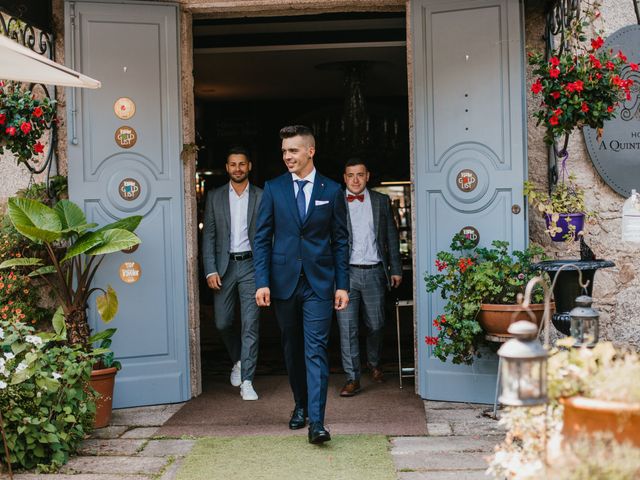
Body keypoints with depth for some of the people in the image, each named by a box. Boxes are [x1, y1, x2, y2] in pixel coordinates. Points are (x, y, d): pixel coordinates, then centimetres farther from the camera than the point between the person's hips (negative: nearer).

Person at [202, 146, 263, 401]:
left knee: (250, 324, -4)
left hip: (251, 265, -2)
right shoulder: (215, 197, 6)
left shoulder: (261, 197, 3)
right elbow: (208, 236, 4)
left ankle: (247, 382, 1)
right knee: (222, 323, 7)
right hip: (224, 265, 2)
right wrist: (210, 271, -5)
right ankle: (238, 360, 35)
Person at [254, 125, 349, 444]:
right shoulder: (273, 189, 4)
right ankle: (300, 405, 30)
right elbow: (262, 238, 3)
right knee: (292, 348, 13)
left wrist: (342, 285, -1)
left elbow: (341, 241, 5)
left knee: (315, 349, -9)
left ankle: (316, 421, -11)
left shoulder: (332, 190, 3)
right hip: (284, 282, 2)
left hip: (319, 283, -2)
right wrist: (262, 282, -6)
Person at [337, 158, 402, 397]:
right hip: (346, 272, -2)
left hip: (374, 272, 2)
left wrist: (396, 269, 8)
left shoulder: (381, 201, 8)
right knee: (347, 326, -5)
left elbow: (392, 237, 11)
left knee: (375, 324, 12)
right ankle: (352, 378, 2)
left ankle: (374, 364, 37)